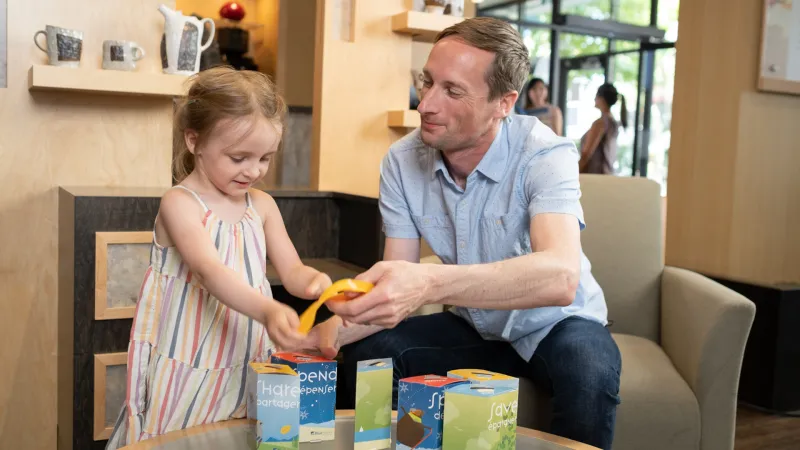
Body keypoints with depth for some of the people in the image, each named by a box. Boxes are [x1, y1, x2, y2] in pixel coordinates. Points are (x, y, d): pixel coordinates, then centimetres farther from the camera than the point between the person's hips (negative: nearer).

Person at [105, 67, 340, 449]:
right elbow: (209, 271, -27)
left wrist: (316, 282, -19)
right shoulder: (180, 204, -12)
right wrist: (266, 311, -43)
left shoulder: (262, 206, 5)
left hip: (248, 366, 5)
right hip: (188, 371, -5)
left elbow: (292, 272, 6)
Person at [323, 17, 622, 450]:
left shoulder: (545, 155, -27)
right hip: (474, 326, 4)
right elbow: (396, 287, -12)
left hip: (552, 323, -3)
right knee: (365, 354, -15)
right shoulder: (401, 162, -13)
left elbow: (560, 277, -44)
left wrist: (431, 283, -59)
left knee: (588, 375, -34)